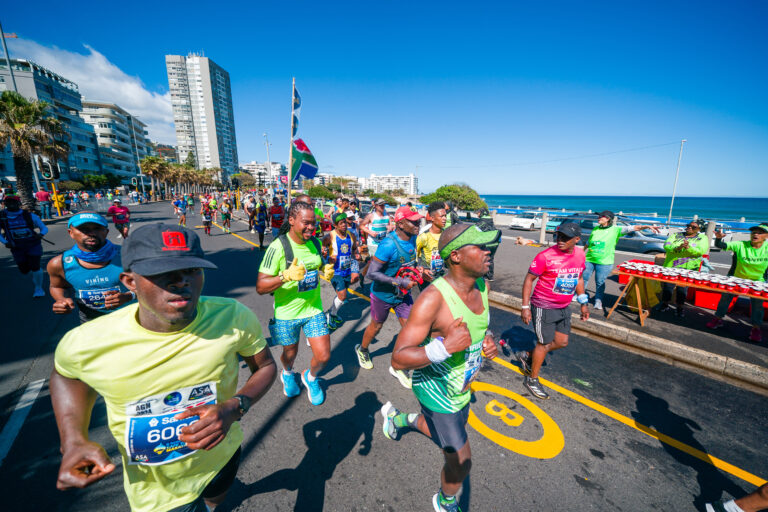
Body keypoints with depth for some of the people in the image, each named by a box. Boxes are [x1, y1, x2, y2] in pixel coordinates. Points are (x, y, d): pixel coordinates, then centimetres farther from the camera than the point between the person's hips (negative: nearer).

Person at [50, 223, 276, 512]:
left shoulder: (234, 318, -28)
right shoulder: (84, 344, -25)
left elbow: (265, 366, -11)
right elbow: (65, 372, 0)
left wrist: (235, 408, -28)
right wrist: (73, 440, -14)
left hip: (222, 453, 3)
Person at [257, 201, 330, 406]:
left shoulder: (315, 242, -2)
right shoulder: (278, 247, -19)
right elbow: (260, 287, -20)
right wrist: (286, 275, -36)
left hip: (314, 309, 4)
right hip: (287, 313, -3)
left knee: (323, 356, 2)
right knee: (290, 353, 20)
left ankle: (310, 377, 39)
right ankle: (287, 373, 58)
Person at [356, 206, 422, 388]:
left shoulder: (412, 238, -5)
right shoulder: (389, 244, -30)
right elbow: (372, 273, -30)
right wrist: (400, 282, -31)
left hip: (402, 294, 6)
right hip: (383, 294, -6)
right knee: (376, 326, 16)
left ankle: (397, 367, 27)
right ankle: (362, 350, 49)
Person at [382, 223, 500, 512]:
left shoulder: (481, 285, -9)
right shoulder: (432, 298, -34)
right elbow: (398, 358, -30)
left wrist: (488, 339, -10)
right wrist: (445, 346, -42)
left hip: (462, 387, 8)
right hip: (436, 391, -7)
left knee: (445, 436, 30)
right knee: (461, 462, 9)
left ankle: (398, 417, 57)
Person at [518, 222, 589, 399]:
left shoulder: (580, 254, 0)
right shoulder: (546, 256, -20)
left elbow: (579, 278, 15)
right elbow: (529, 279, -16)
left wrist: (583, 303, 14)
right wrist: (525, 307, -18)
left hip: (563, 308, 7)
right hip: (544, 307, -7)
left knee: (561, 342, 13)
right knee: (544, 343, 3)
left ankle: (527, 356, 32)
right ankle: (532, 379, 24)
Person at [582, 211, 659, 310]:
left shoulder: (615, 229, -2)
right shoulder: (595, 229, 9)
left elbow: (633, 228, -10)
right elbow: (587, 244, 17)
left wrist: (647, 226, -25)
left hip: (604, 262, -3)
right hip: (589, 259, 3)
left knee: (600, 282, 3)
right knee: (584, 278, 9)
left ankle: (598, 301, 18)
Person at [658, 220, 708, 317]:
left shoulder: (702, 237, 11)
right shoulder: (676, 235, 14)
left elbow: (701, 251, -5)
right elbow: (666, 246, -1)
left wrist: (689, 248, -24)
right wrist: (677, 248, -21)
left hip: (689, 267, -1)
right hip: (672, 265, 1)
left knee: (683, 285, -9)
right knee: (668, 283, -5)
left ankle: (680, 307, 4)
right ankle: (664, 304, 10)